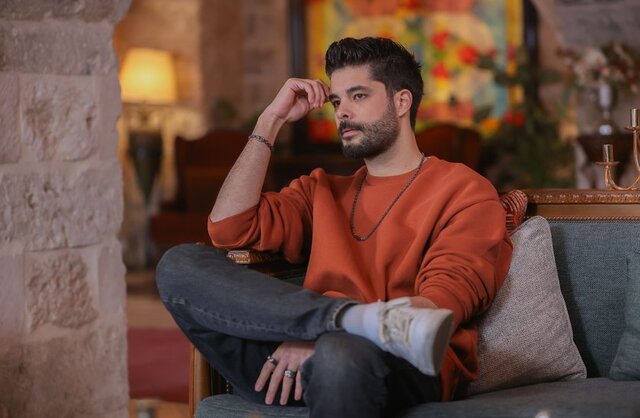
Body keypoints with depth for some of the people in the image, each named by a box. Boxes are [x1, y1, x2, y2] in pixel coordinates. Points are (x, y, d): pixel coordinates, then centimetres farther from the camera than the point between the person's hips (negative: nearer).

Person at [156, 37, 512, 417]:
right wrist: (271, 120, 15)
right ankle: (375, 320, -29)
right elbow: (229, 228, 15)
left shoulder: (464, 191, 11)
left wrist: (321, 338, -17)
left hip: (404, 370, -8)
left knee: (343, 352, -45)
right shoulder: (322, 190, 30)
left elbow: (445, 300, -6)